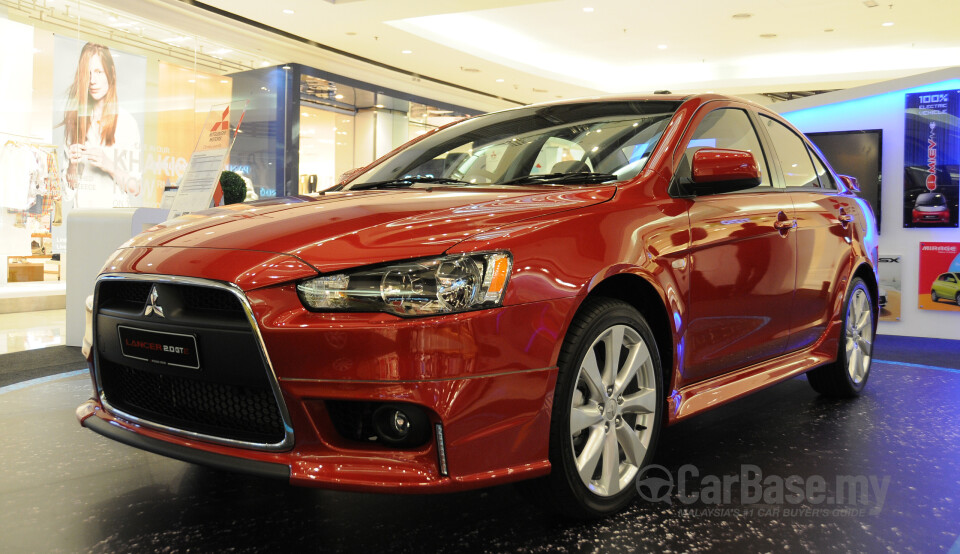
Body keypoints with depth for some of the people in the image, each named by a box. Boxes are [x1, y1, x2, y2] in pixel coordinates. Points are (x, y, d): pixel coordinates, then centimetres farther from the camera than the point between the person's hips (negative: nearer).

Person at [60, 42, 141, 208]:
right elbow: (69, 187, 13)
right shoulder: (74, 119, 9)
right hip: (81, 214, 2)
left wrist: (109, 166, -14)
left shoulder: (126, 122, 0)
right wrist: (72, 164, -5)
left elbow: (135, 188, -1)